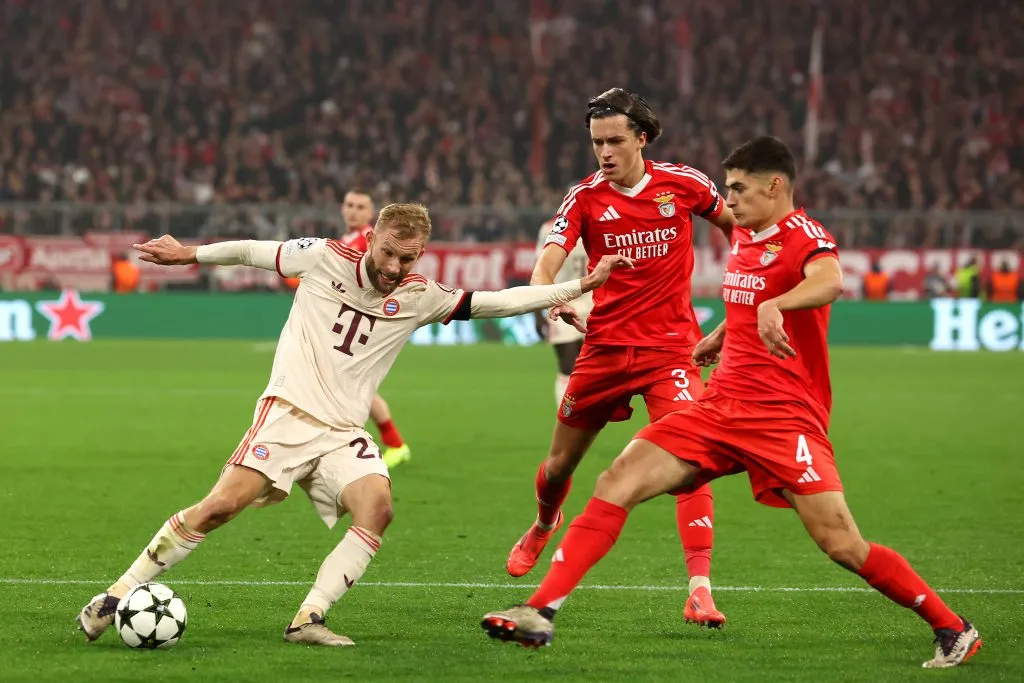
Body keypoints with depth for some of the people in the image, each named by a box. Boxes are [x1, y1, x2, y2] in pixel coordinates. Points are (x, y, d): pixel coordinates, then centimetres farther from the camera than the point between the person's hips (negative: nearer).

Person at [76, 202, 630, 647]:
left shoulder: (419, 298, 6)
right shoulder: (325, 259, -2)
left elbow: (499, 301, 5)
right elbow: (253, 252, 12)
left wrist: (579, 286, -1)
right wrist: (189, 254, 19)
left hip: (343, 434, 3)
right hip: (288, 412, -3)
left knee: (376, 506, -25)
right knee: (220, 506, -19)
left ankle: (308, 619, -24)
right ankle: (118, 594, -8)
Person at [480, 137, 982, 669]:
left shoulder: (804, 236, -10)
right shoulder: (743, 238, 15)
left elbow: (829, 282, -35)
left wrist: (772, 307, -52)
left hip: (784, 416, -7)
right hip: (720, 406, 7)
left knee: (842, 545, -14)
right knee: (616, 484, -8)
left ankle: (953, 631, 4)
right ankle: (540, 613, -10)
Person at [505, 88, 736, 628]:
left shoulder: (683, 184, -4)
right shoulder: (585, 198, -4)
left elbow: (736, 225, 14)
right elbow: (548, 260, -16)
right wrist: (550, 299, -39)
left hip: (670, 348, -2)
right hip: (605, 345, 2)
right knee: (560, 462, 14)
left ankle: (700, 589, -23)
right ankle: (544, 525, 49)